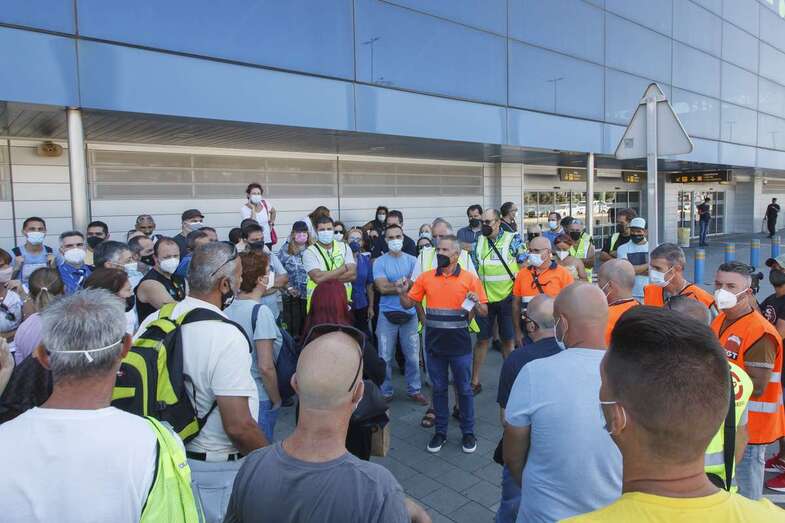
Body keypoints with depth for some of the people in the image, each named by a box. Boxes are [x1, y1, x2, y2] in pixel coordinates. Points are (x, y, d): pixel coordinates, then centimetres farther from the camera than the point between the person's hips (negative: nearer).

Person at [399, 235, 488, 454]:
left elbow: (484, 311, -2)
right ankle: (440, 431, 27)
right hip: (434, 343, 2)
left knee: (464, 389, 9)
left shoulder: (469, 278, -4)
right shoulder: (426, 277, 2)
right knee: (438, 388, 13)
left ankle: (468, 432, 25)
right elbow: (408, 304, 6)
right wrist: (402, 293, -14)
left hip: (459, 344, -2)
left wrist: (476, 303, -22)